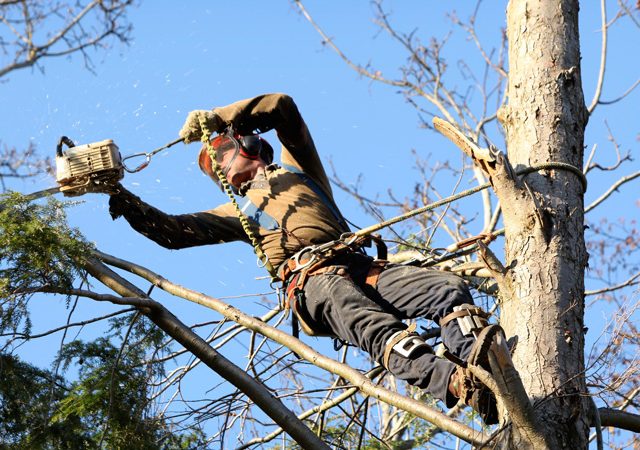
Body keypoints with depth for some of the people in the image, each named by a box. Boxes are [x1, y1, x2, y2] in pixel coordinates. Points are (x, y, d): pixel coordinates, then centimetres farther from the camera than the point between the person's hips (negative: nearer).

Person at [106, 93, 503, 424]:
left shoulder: (296, 167, 32)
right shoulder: (239, 211, 34)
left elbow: (283, 107, 21)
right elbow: (175, 231, 26)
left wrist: (215, 118, 15)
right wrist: (129, 205, 14)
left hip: (362, 265, 3)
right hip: (312, 281, -3)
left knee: (450, 288, -24)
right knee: (373, 325, -38)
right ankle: (460, 383, -62)